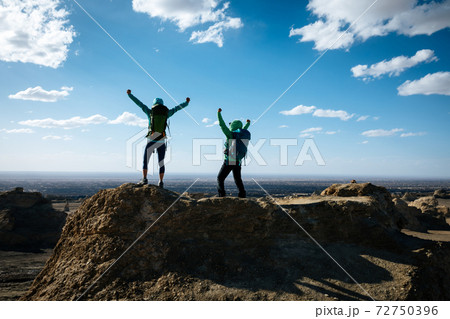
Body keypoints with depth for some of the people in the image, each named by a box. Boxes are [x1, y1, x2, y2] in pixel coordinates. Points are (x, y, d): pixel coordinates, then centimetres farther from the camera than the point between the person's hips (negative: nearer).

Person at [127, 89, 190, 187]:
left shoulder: (150, 112, 1)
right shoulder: (166, 113, 5)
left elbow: (139, 103, 9)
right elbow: (177, 108, 19)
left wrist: (130, 94, 20)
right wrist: (187, 102, 35)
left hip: (151, 141, -2)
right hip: (161, 142, 2)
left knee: (145, 161, 4)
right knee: (161, 163, 10)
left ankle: (144, 179, -12)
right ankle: (161, 182, 6)